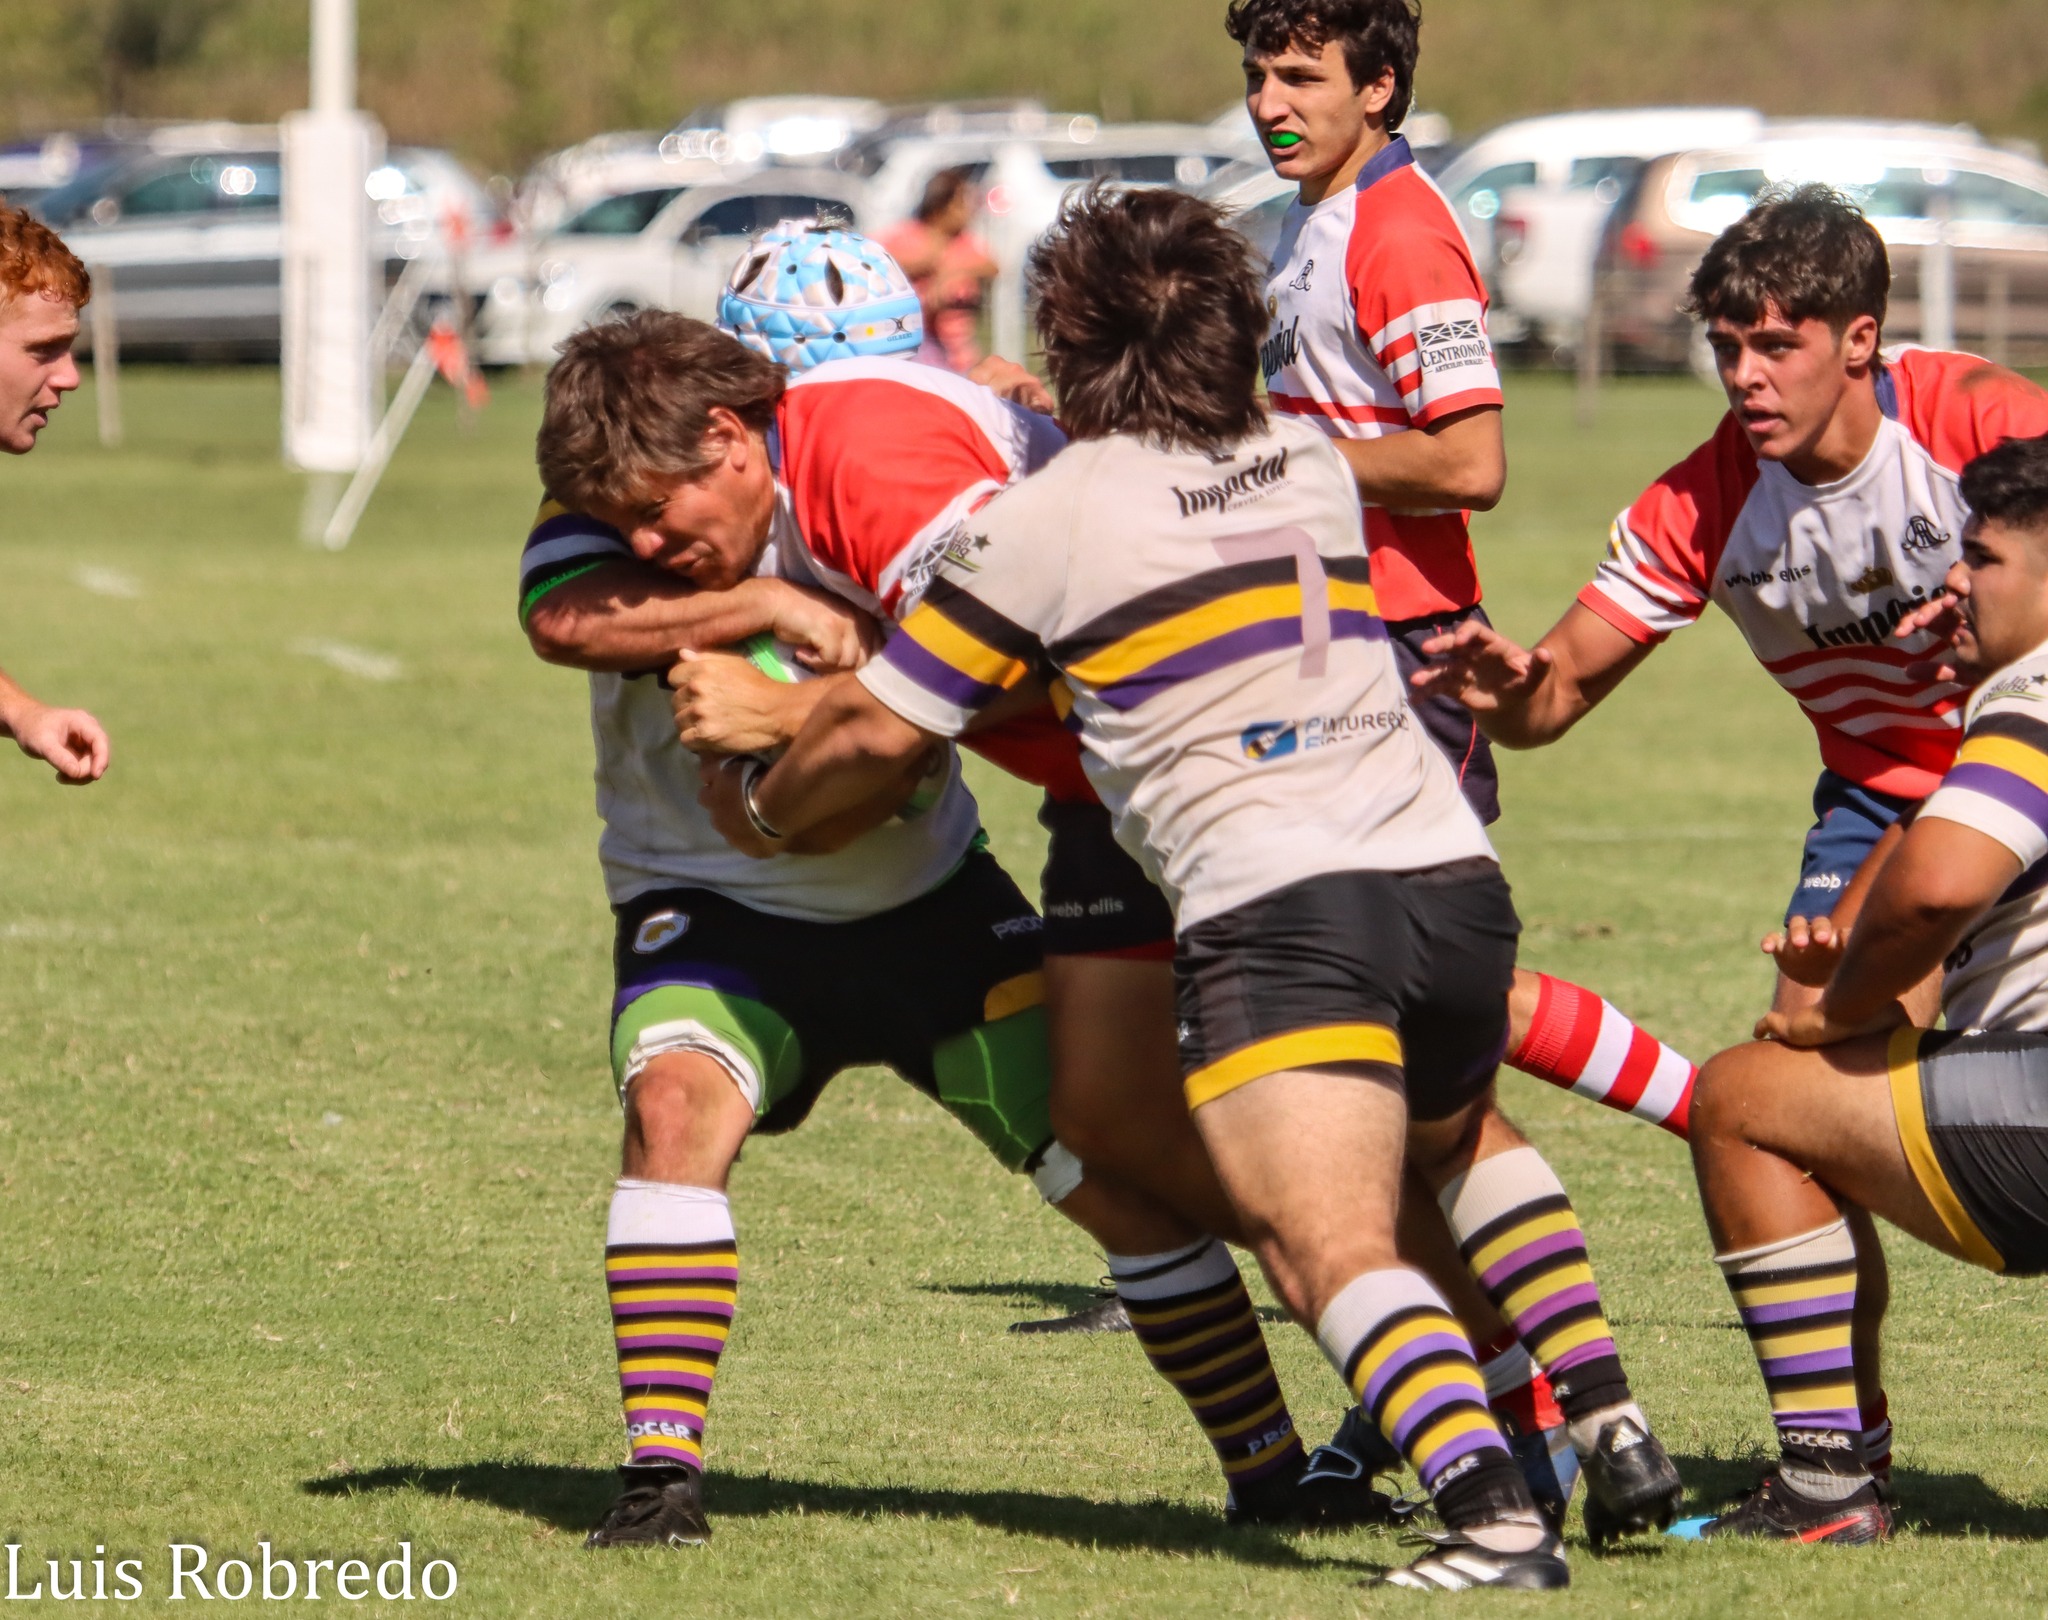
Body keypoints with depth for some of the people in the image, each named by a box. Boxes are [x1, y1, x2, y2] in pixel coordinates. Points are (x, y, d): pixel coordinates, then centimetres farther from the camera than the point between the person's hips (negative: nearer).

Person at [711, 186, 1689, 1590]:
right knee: (1460, 1135, 34)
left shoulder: (1047, 519, 2)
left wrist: (759, 813, 28)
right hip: (1453, 877, 7)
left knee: (1333, 1251, -16)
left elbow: (879, 731, 8)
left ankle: (1495, 1513, -38)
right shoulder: (1314, 463, 19)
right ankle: (1612, 1425, 22)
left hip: (1273, 903, -7)